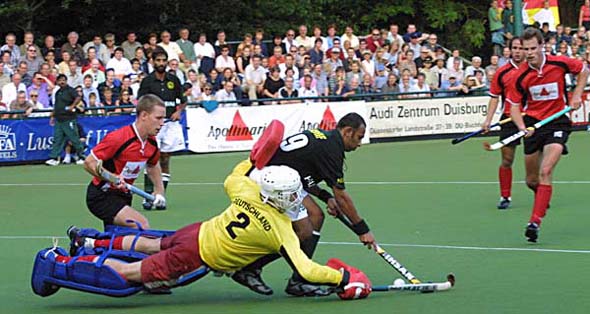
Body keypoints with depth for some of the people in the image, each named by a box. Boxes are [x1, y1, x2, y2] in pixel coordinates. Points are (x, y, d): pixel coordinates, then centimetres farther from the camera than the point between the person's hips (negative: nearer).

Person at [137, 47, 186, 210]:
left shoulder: (173, 80, 10)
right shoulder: (147, 81, 0)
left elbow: (183, 101, 20)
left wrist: (179, 111, 1)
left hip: (170, 124, 4)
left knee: (165, 161, 6)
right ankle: (148, 196, -15)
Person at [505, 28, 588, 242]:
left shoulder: (560, 63, -11)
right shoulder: (519, 76, -10)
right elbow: (514, 107, -4)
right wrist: (522, 127, -22)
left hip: (557, 122, -2)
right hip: (533, 123, 2)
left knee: (545, 172, -21)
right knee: (532, 180, 9)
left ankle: (535, 221, -24)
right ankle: (543, 199, 44)